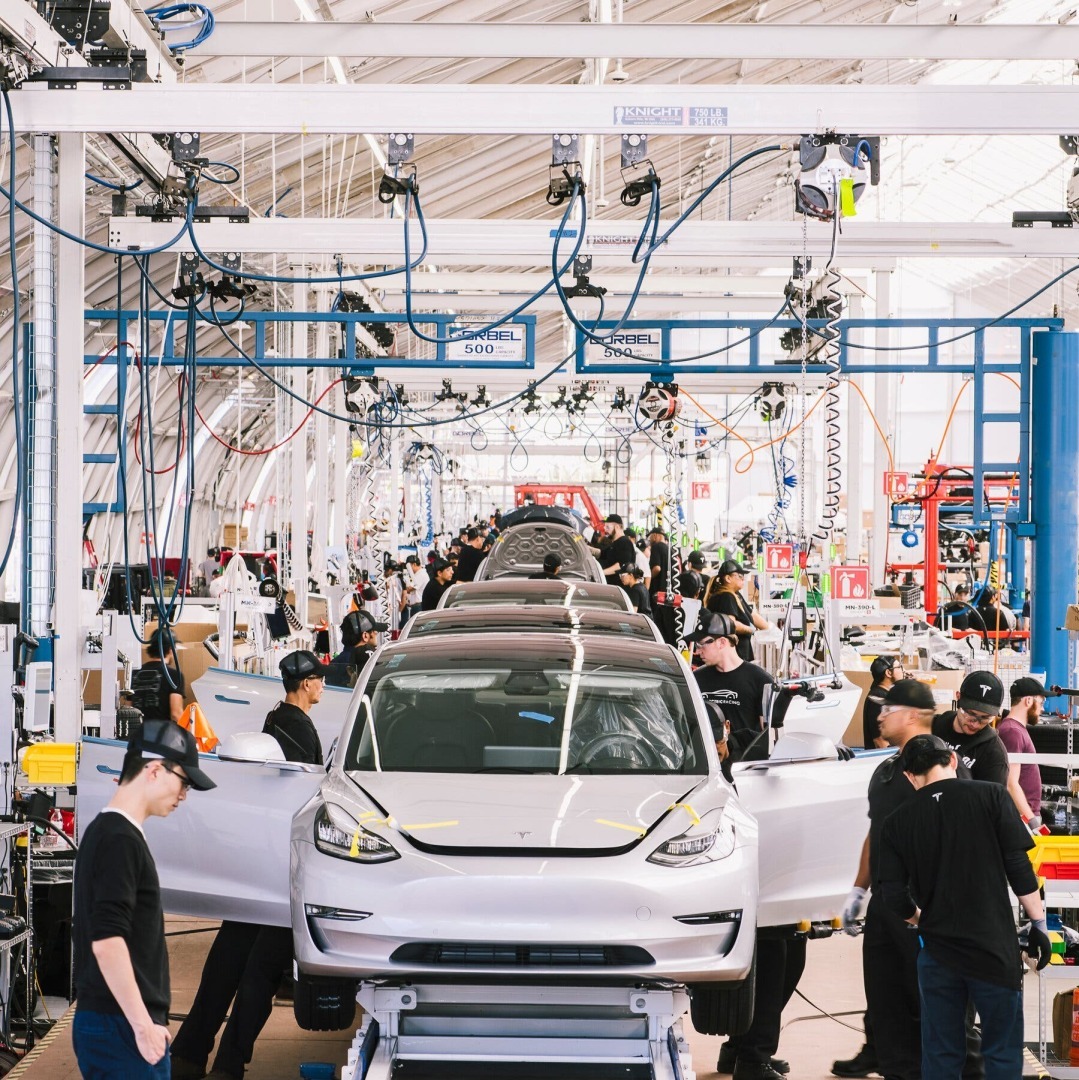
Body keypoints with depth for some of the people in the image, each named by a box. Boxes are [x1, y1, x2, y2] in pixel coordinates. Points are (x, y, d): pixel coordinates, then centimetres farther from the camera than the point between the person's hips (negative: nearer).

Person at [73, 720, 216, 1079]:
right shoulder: (120, 839, -14)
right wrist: (144, 1024, -19)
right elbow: (107, 941, -22)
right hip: (121, 1025, -10)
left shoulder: (103, 832, 16)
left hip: (98, 1022, 10)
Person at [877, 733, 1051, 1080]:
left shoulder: (898, 822, 2)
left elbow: (895, 899, -1)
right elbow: (1019, 868, -7)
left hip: (937, 951, 2)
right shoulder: (990, 796, -4)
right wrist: (1039, 925, 3)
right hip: (993, 947, -2)